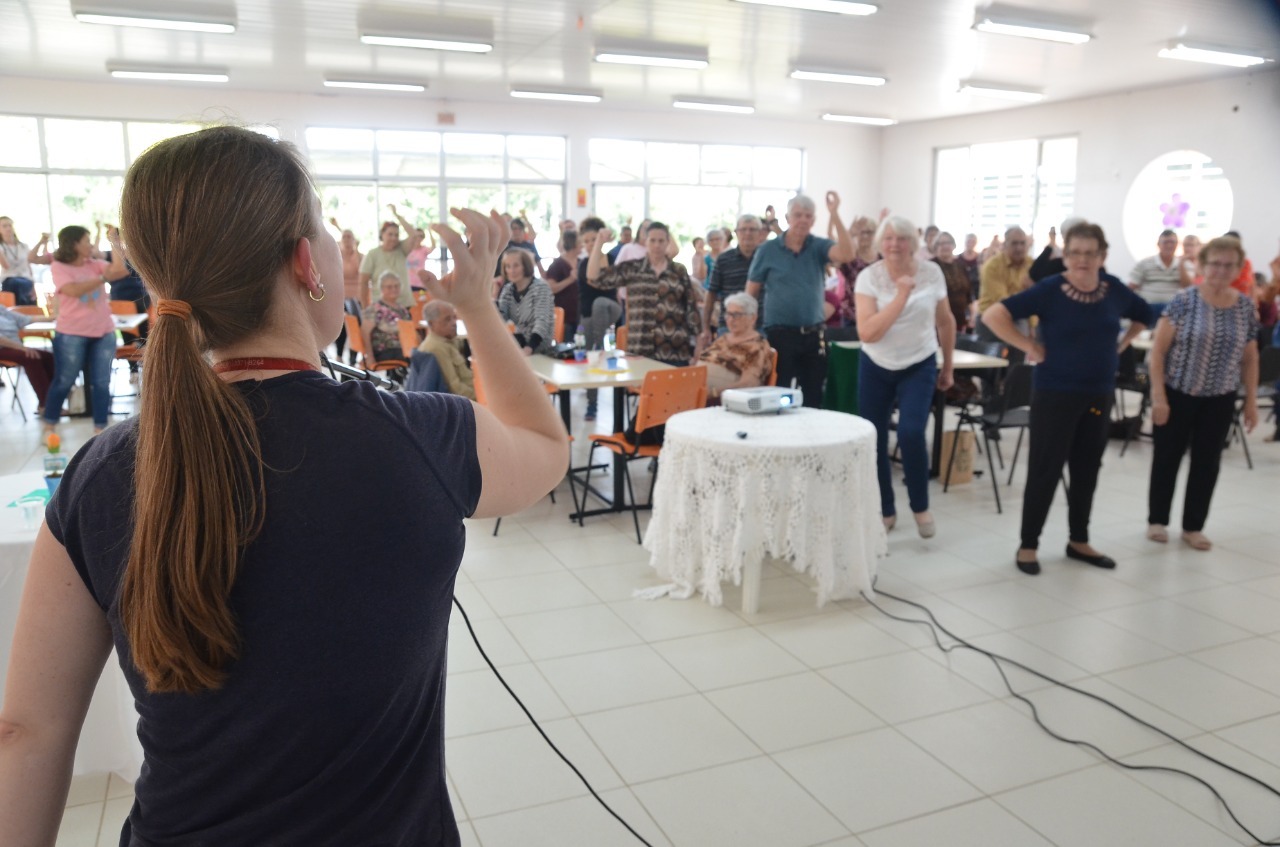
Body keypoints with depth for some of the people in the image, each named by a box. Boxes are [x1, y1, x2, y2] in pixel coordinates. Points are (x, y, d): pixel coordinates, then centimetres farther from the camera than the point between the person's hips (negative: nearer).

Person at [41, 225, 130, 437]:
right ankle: (49, 425, 20)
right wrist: (102, 278, -18)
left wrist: (114, 241, -7)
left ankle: (100, 428, 11)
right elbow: (74, 290, -19)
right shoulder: (59, 267, -4)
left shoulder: (96, 265, 8)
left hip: (103, 332, 4)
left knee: (102, 382, 4)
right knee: (64, 381, 5)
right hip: (71, 334, -4)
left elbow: (119, 269, -9)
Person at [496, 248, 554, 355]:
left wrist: (529, 348, -42)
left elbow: (541, 321, -26)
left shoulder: (540, 288, -12)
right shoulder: (508, 289, 8)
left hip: (539, 349, -6)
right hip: (519, 344, 6)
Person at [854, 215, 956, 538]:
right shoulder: (868, 277, -12)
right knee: (873, 439, 3)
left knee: (911, 433, -18)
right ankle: (885, 511, 23)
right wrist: (901, 296, -28)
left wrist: (948, 367, 11)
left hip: (920, 367, 0)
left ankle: (920, 507, 5)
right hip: (876, 368, 1)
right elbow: (867, 333, -24)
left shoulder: (932, 273, -7)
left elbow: (945, 322, 7)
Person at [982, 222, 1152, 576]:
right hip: (1055, 393, -5)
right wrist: (1030, 347, -15)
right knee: (1045, 470, -1)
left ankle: (1079, 541, 28)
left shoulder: (1115, 289, 3)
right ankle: (1028, 545, 11)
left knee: (1087, 470, 13)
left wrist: (1119, 345, 9)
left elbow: (1144, 315, 23)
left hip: (1099, 394, 5)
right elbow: (993, 314, -18)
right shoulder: (1050, 290, -12)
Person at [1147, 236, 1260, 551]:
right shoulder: (1184, 301, -10)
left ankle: (1193, 527, 22)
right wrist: (1158, 396, -15)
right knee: (1167, 457, 8)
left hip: (1219, 400, 3)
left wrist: (1251, 401, 6)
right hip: (1177, 394, -3)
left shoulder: (1245, 307, 2)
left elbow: (1249, 359, 10)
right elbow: (1158, 349, -10)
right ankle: (1157, 520, 23)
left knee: (1207, 463, 8)